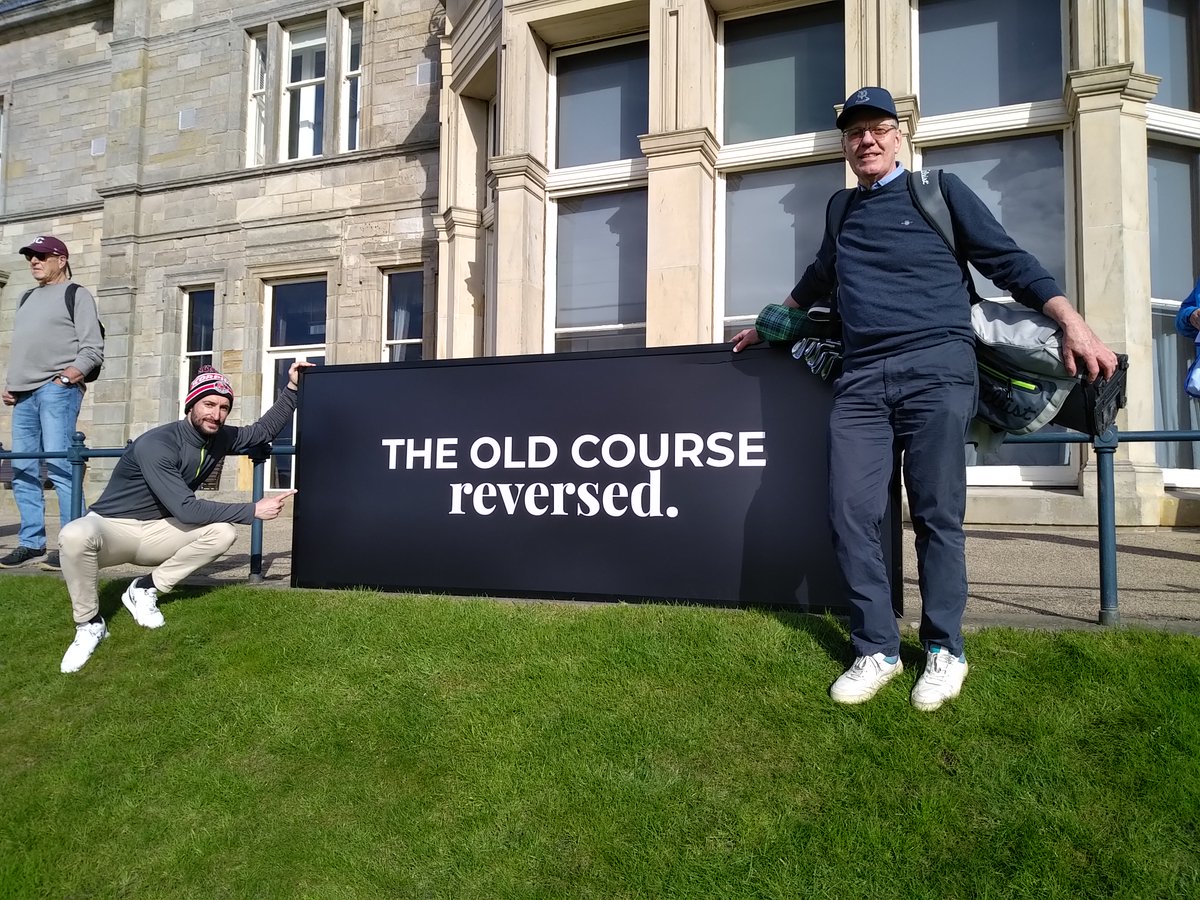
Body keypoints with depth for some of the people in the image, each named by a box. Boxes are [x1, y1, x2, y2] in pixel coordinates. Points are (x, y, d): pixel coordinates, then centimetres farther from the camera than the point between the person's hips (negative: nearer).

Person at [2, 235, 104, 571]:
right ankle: (32, 542, 12)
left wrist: (64, 378, -15)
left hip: (56, 391, -7)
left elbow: (93, 350, -6)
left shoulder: (77, 295, 3)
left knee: (59, 468, -13)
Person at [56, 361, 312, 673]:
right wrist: (254, 510, -30)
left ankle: (145, 589, -5)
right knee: (75, 537, -40)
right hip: (111, 528, -6)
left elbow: (265, 429, 10)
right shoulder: (156, 445, -27)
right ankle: (89, 624, -16)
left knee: (223, 531, -19)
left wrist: (292, 388, -4)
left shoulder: (219, 438, -5)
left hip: (155, 532, 6)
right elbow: (185, 509, -31)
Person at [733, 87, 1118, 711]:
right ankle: (876, 651, 7)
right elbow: (816, 280, 39)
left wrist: (1072, 323, -7)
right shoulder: (843, 212, 22)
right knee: (851, 514, -5)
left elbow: (1010, 262, 5)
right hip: (861, 379, 4)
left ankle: (944, 651, 12)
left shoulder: (938, 191, 10)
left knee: (937, 516, -3)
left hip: (937, 371, -3)